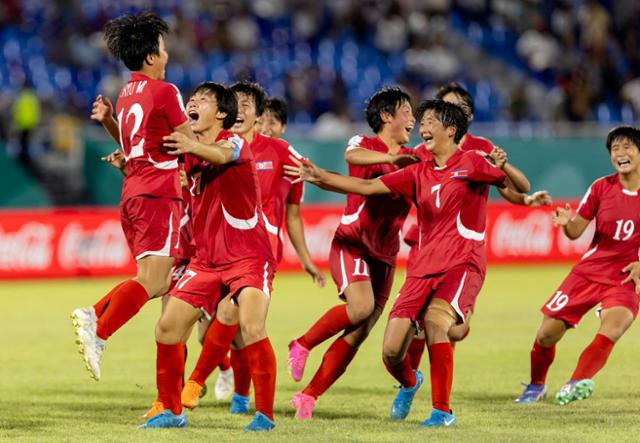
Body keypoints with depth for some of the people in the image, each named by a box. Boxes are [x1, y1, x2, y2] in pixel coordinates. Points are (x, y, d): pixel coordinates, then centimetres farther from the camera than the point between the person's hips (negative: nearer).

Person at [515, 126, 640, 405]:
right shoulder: (601, 188, -1)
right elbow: (575, 232, 1)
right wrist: (566, 223, -22)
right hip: (590, 270, 2)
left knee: (613, 324, -33)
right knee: (547, 333, -1)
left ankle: (576, 383, -29)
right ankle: (536, 387, 25)